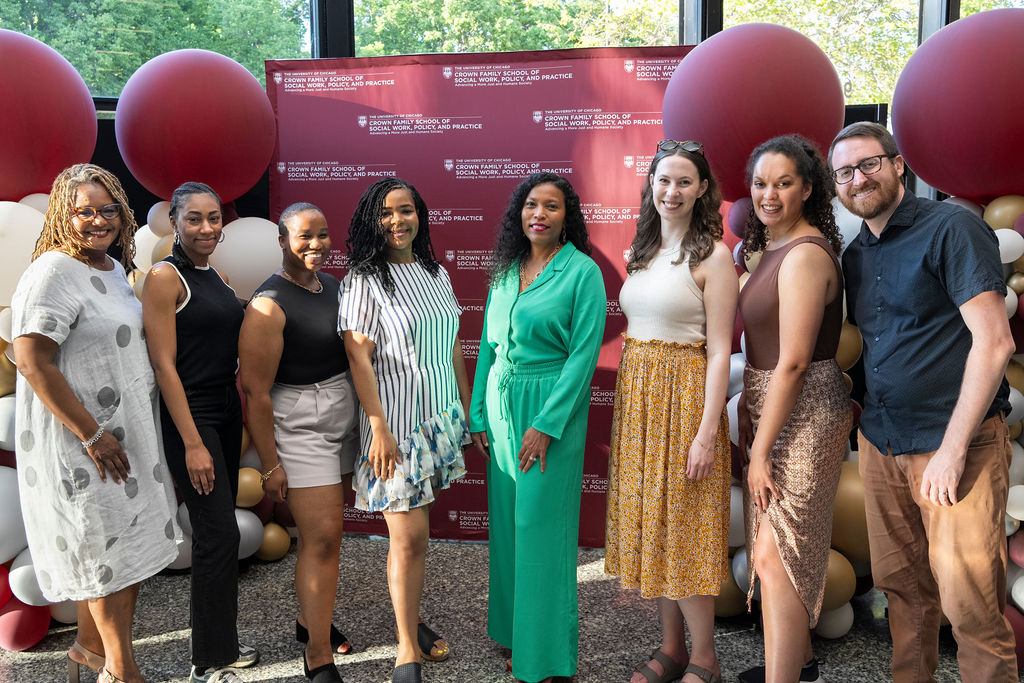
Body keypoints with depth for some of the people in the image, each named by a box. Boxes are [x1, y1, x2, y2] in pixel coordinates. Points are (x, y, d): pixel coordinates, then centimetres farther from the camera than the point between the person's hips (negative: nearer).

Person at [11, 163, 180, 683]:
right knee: (111, 550, 2)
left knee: (100, 550, 19)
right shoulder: (53, 272, -18)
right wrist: (92, 435, -22)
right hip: (80, 440, -8)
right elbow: (33, 363, -24)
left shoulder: (112, 268, 9)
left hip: (124, 431, 8)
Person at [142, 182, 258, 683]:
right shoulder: (165, 277, -11)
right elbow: (164, 364, -15)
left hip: (226, 411, 8)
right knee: (220, 533, -7)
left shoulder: (215, 277, 12)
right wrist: (192, 443, -18)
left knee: (217, 530, 14)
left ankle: (219, 642, 27)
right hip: (188, 416, -8)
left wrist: (241, 417, 14)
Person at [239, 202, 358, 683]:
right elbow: (256, 391, -16)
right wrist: (270, 465, -15)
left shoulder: (334, 286, 8)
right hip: (297, 427, -7)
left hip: (343, 421, 7)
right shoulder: (270, 304, -15)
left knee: (322, 528, 13)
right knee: (322, 537, -6)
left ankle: (310, 618, 34)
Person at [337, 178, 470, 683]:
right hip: (395, 423, -5)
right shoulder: (364, 280, -8)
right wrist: (379, 428, -18)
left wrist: (468, 409, 15)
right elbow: (358, 358, -13)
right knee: (408, 537, -3)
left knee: (415, 527, 13)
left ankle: (410, 617, 31)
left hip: (439, 421, 6)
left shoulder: (436, 274, 11)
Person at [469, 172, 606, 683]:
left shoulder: (583, 272, -8)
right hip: (501, 406, 6)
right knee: (505, 520, 12)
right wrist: (478, 415, 10)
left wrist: (546, 424, -17)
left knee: (541, 525, 0)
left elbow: (583, 353, -13)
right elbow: (488, 345, 13)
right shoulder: (506, 271, 10)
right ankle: (511, 629, 30)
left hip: (551, 409, -6)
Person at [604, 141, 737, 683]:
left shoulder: (714, 256, -9)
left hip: (684, 396, -7)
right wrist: (626, 405, 9)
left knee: (682, 525, 0)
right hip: (636, 394, 7)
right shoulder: (644, 250, 11)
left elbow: (719, 350, -13)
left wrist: (708, 431, -18)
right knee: (649, 522, 12)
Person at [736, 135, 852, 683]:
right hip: (773, 409, 9)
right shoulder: (773, 248, 12)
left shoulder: (805, 254, -18)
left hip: (801, 416, -9)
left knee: (774, 556, -6)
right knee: (785, 546, 19)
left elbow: (793, 362, -22)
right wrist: (752, 433, 12)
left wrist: (760, 450, -18)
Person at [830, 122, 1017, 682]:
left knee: (969, 600, -3)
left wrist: (952, 448, -16)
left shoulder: (952, 228, -8)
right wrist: (860, 409, 6)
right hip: (880, 445, 6)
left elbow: (993, 342, -14)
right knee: (900, 586, 13)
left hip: (955, 443, -6)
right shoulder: (855, 255, 13)